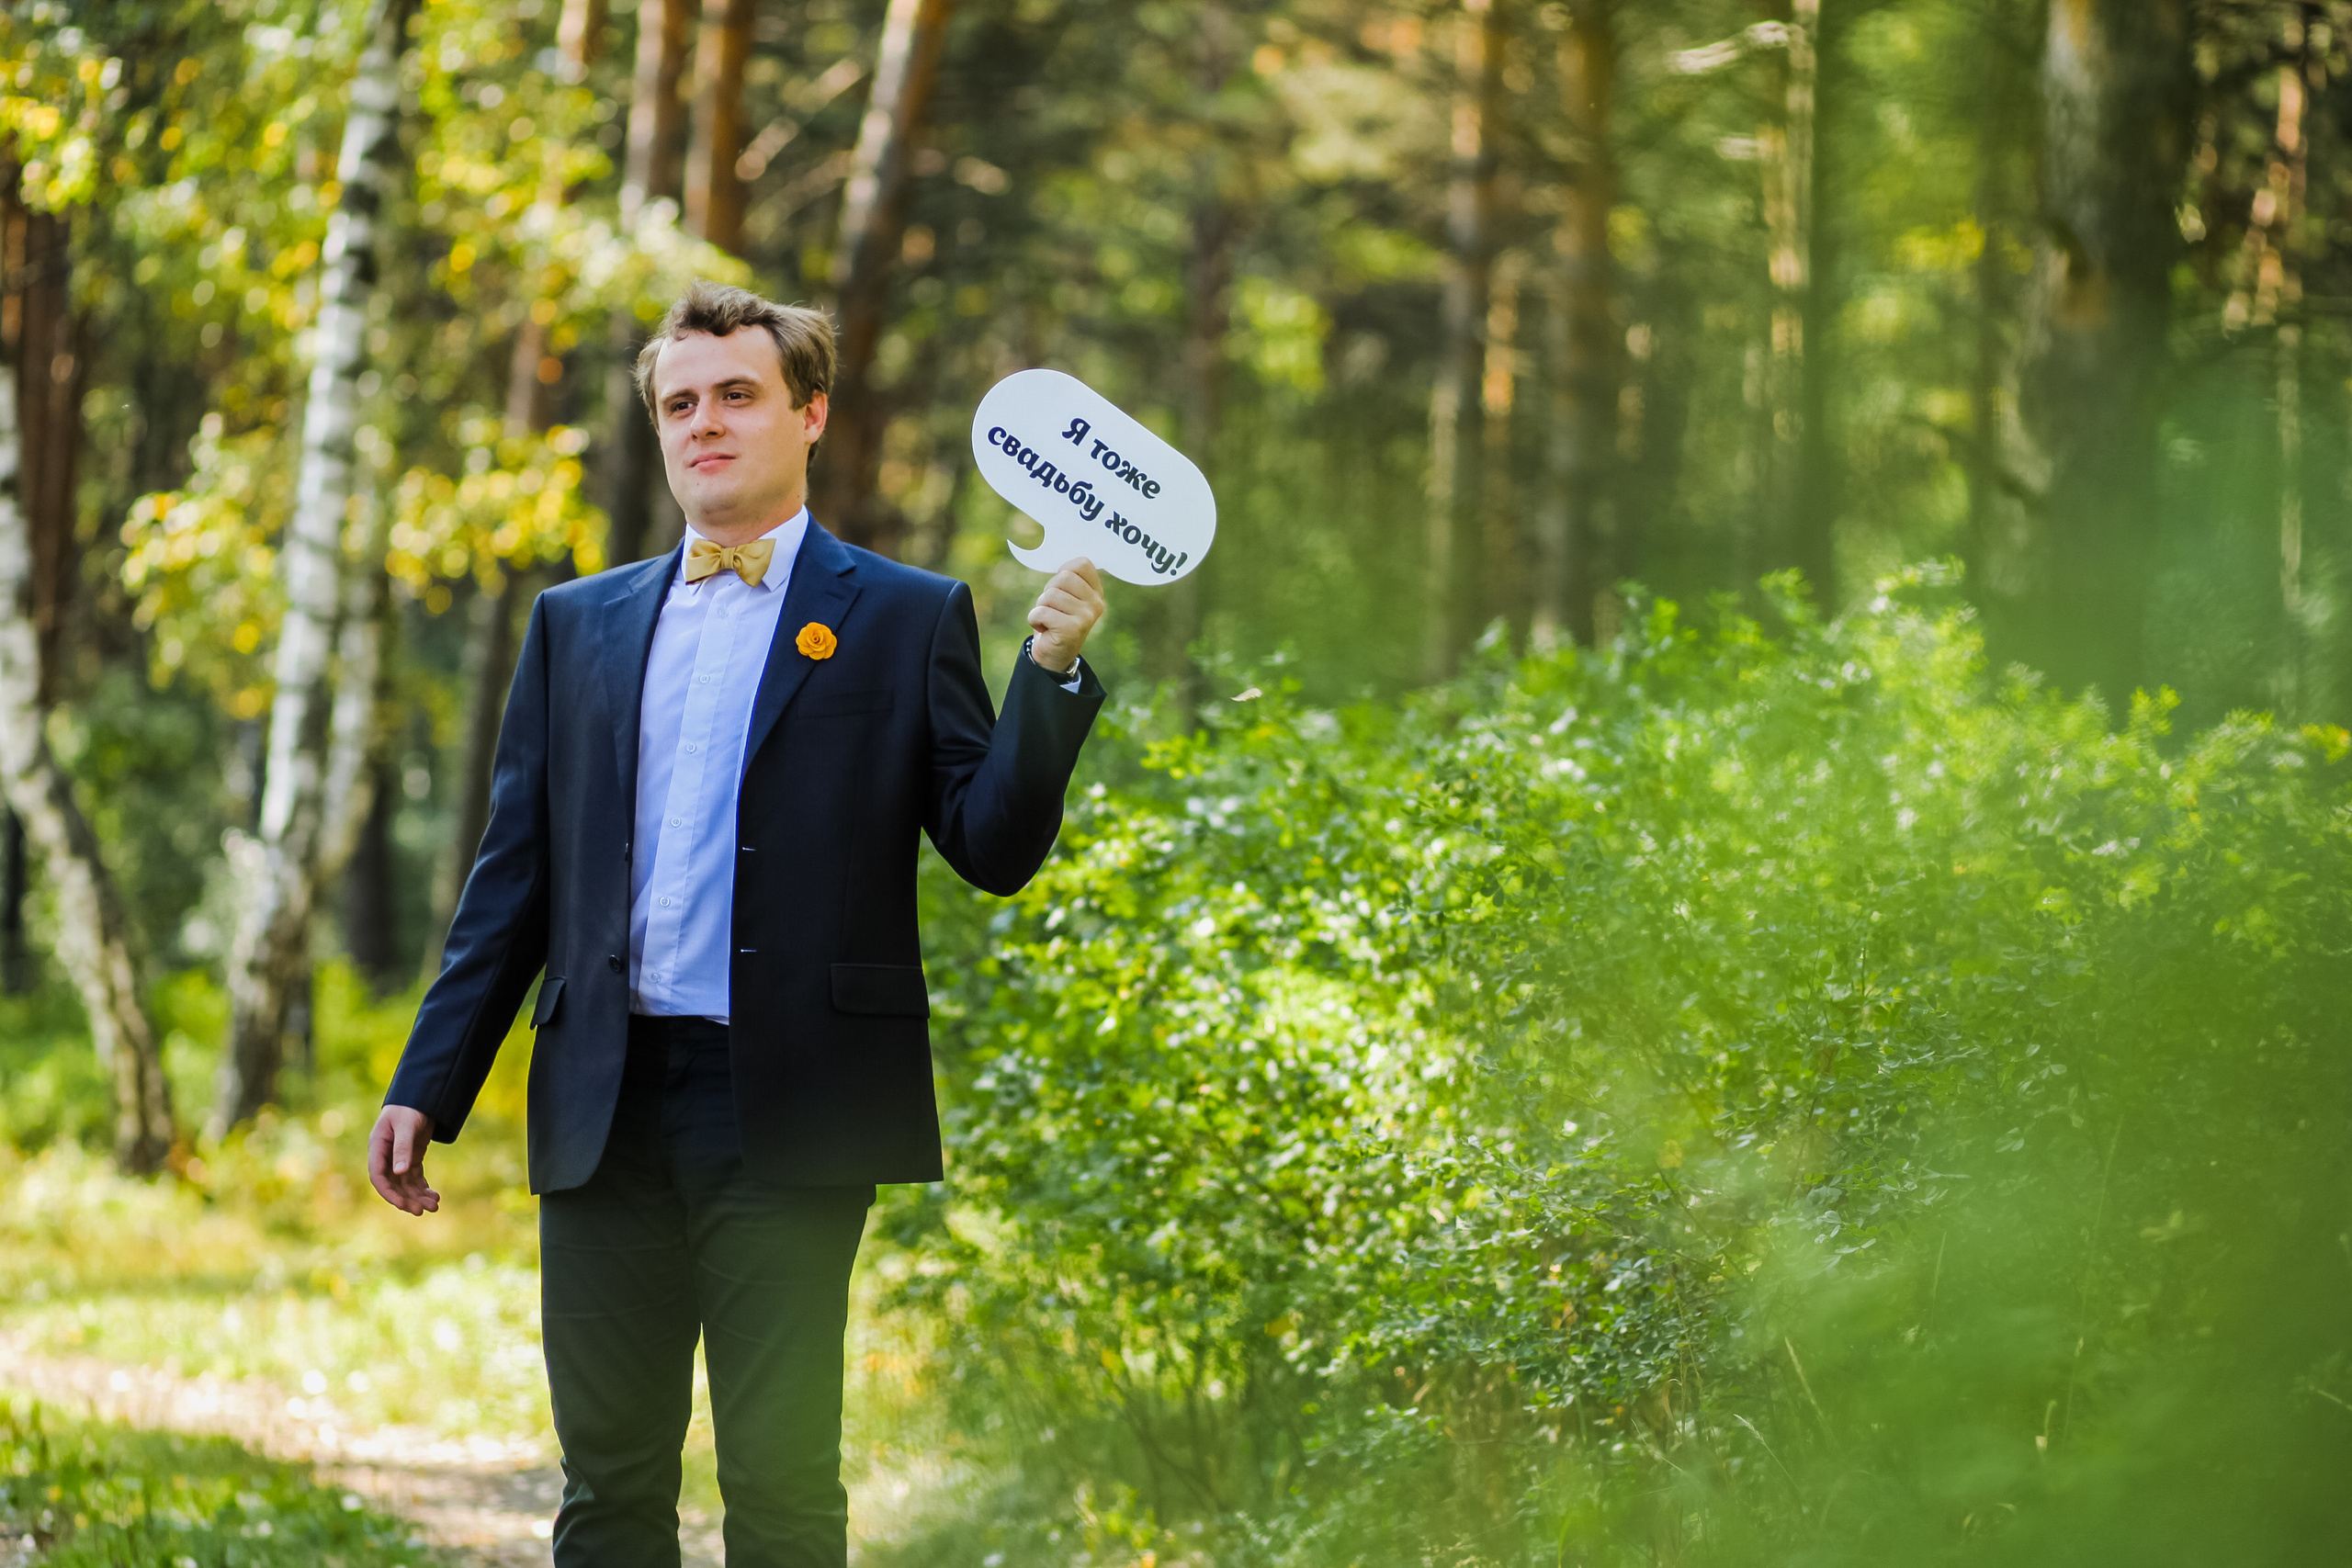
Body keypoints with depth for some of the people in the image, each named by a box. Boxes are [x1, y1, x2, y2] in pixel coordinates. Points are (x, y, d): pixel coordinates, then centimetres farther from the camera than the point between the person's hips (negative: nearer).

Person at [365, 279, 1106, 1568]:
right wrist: (428, 1085, 7)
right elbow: (514, 877, 14)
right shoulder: (578, 624, 15)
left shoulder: (907, 619, 6)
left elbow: (995, 850, -1)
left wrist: (1049, 674, -15)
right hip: (606, 1115, 3)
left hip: (788, 1120, -3)